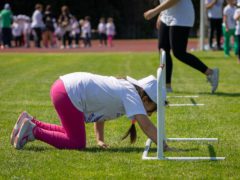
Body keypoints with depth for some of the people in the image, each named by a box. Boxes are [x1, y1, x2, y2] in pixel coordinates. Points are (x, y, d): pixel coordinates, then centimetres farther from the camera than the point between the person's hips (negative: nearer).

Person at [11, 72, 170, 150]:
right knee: (77, 143, -3)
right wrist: (165, 147, -17)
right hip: (69, 94, -10)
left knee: (72, 133, 25)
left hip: (63, 86, 10)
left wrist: (100, 140, 18)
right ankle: (34, 131, -3)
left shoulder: (122, 88, 18)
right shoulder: (131, 94, -9)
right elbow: (146, 125, -18)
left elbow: (99, 109, 24)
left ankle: (31, 123, 21)